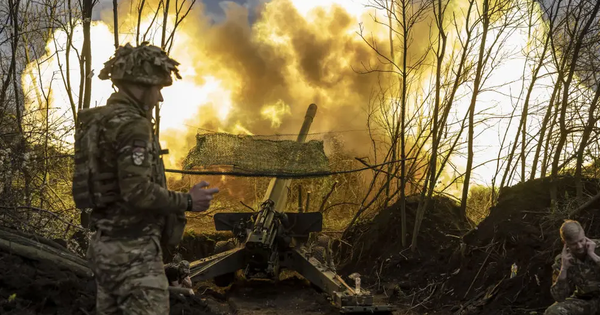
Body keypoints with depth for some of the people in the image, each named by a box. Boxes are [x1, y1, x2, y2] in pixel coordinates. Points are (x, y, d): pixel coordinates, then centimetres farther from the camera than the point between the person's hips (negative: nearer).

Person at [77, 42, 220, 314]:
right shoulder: (132, 124, -17)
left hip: (106, 245, 10)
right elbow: (137, 191, -24)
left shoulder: (102, 120, 12)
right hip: (132, 250, -10)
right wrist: (187, 201, -12)